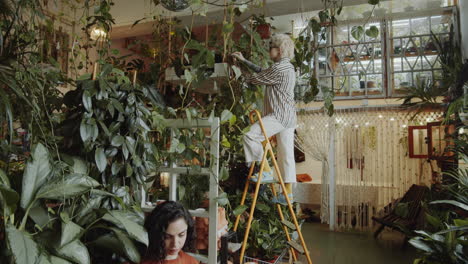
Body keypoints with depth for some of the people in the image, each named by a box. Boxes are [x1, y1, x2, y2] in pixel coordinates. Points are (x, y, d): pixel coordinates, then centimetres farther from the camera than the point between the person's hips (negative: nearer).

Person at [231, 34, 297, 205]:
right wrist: (243, 60, 27)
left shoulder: (279, 69, -12)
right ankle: (288, 193, 10)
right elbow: (262, 71, 26)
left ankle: (267, 171, -11)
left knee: (251, 136, -14)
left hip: (279, 115, -10)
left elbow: (257, 78, -7)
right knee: (286, 153, 7)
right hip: (288, 116, 10)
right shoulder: (288, 67, 21)